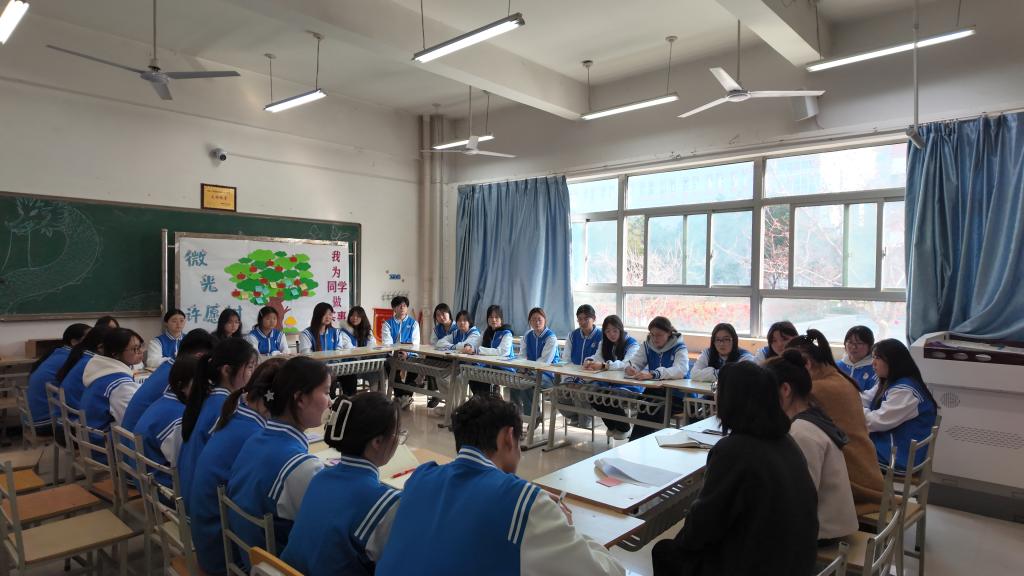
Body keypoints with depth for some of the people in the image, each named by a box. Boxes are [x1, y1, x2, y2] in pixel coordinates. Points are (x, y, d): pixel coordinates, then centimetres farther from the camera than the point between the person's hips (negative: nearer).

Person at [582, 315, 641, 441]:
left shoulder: (632, 344, -11)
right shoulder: (605, 343, 11)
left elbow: (627, 364, -28)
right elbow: (597, 357, -2)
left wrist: (603, 365, -42)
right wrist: (589, 361, -28)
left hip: (630, 385, -6)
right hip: (611, 384, 6)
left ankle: (624, 429, 1)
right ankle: (611, 426, 8)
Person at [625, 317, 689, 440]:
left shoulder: (679, 348, -8)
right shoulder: (648, 345, 8)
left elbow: (680, 370, -26)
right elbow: (635, 361, 4)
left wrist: (652, 374, -40)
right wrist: (630, 367, -23)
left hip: (676, 395, -4)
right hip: (654, 391, 4)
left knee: (656, 411, -30)